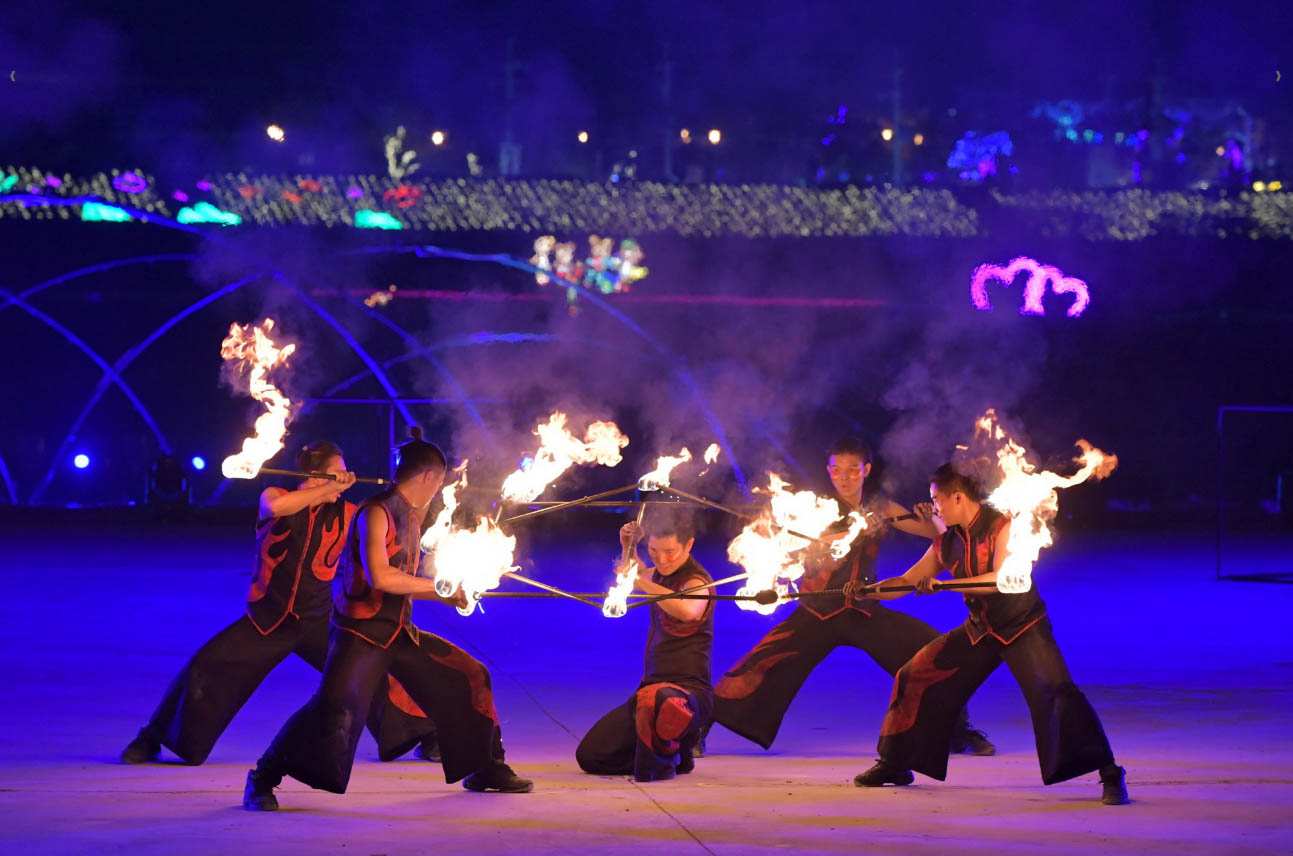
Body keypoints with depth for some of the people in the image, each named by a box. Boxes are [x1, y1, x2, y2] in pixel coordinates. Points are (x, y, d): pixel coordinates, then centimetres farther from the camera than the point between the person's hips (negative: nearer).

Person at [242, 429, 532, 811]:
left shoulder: (410, 517, 13)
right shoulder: (377, 513, -14)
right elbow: (379, 577, -25)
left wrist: (447, 597, 21)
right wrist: (436, 585, -17)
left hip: (399, 631, 9)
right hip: (361, 631, -9)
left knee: (470, 676, 9)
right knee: (334, 706, -25)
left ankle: (485, 768, 24)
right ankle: (262, 780, -14)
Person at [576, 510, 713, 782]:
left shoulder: (696, 581, -14)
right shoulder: (663, 575, 12)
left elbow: (688, 610, -40)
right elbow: (639, 576, 39)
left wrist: (642, 583, -33)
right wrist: (629, 548, 19)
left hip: (690, 690, -9)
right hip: (652, 685, 9)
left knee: (653, 701, -46)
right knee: (589, 756, 6)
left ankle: (663, 757, -14)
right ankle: (675, 754, 17)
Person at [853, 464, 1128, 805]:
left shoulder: (1002, 526, -17)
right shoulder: (947, 543, 3)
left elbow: (1000, 578, -28)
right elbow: (906, 582, 10)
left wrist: (940, 585, -30)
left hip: (1024, 627, -7)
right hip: (980, 630, 7)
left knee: (1053, 691, -26)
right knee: (915, 678, 2)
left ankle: (1110, 774, -24)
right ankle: (896, 765, 18)